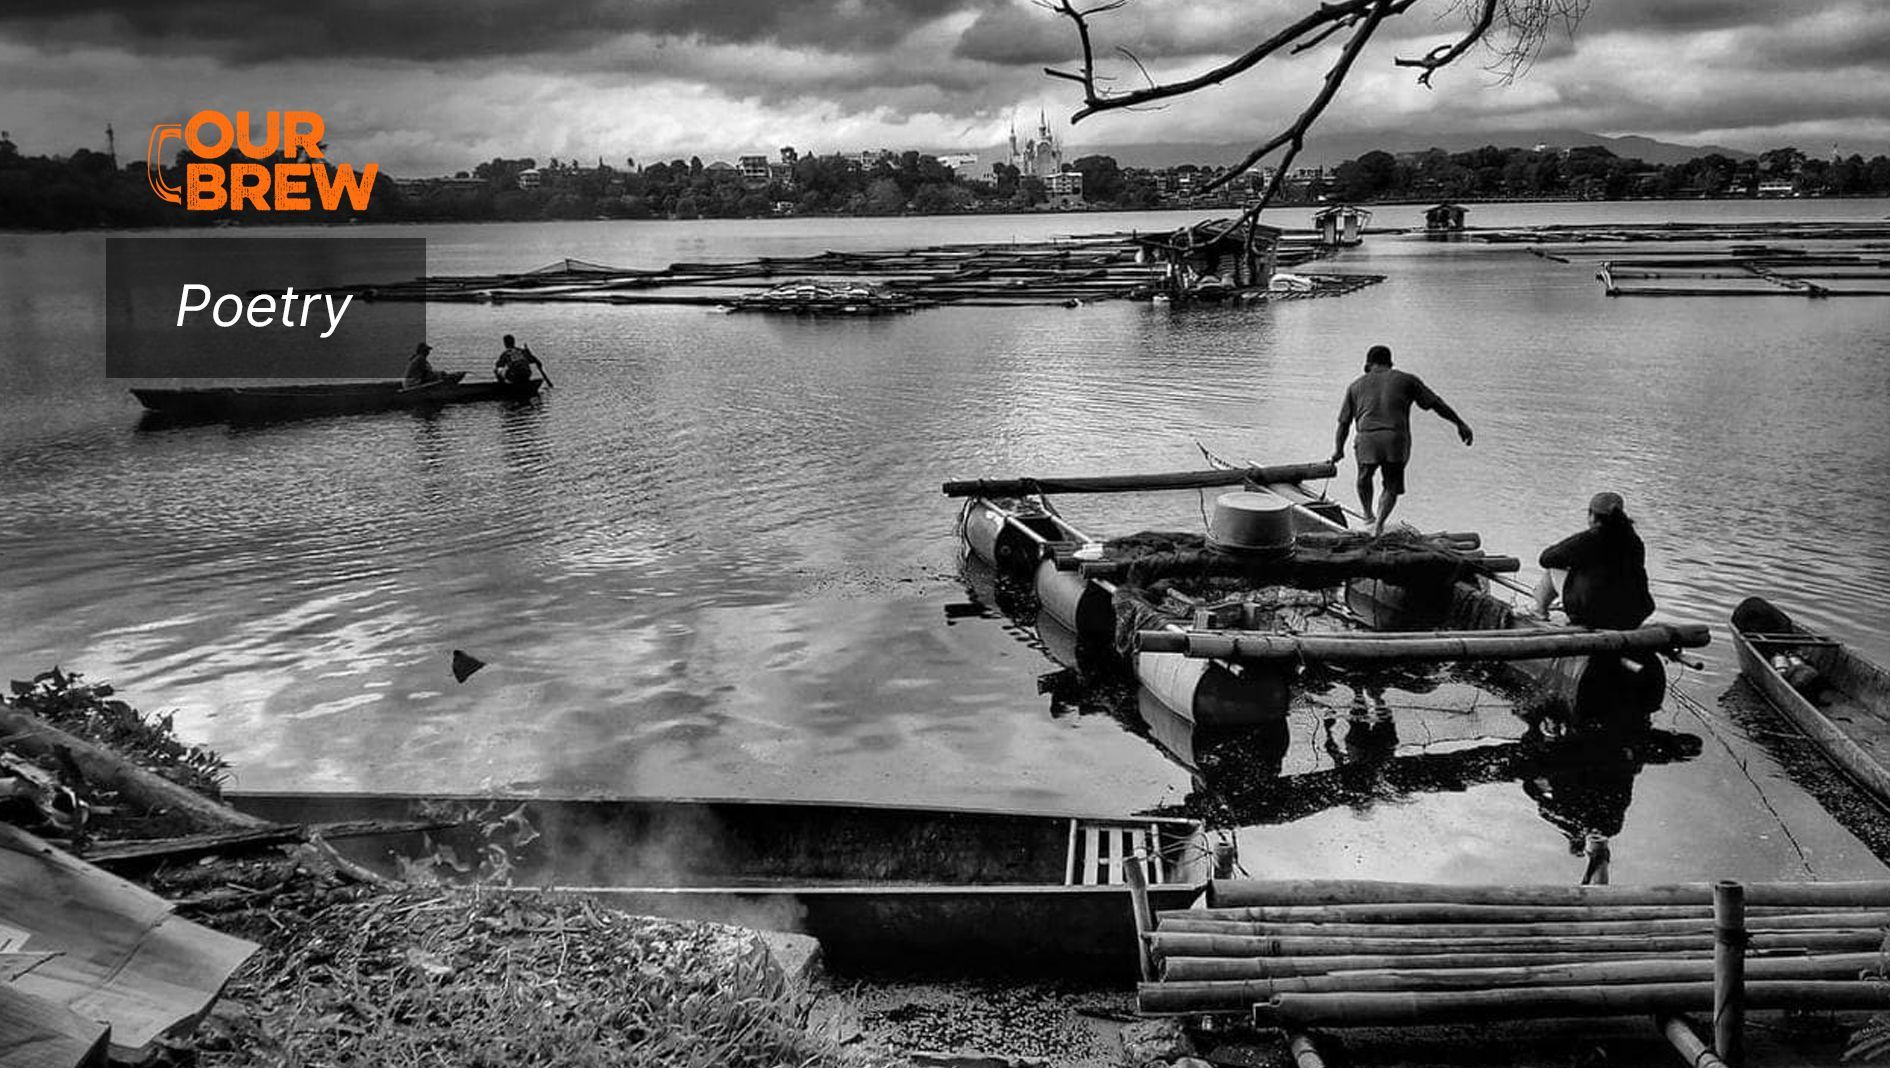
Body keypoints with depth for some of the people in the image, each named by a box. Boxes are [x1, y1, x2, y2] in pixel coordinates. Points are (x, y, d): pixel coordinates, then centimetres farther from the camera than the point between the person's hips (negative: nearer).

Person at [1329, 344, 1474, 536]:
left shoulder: (1356, 385, 19)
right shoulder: (1406, 380, 17)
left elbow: (1344, 422, 17)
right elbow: (1436, 403, 14)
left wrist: (1338, 449, 25)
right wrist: (1460, 423, 19)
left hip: (1367, 439, 1)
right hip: (1397, 439, -1)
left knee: (1365, 478, 30)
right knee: (1392, 488, 15)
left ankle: (1368, 515, 37)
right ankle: (1379, 523, -4)